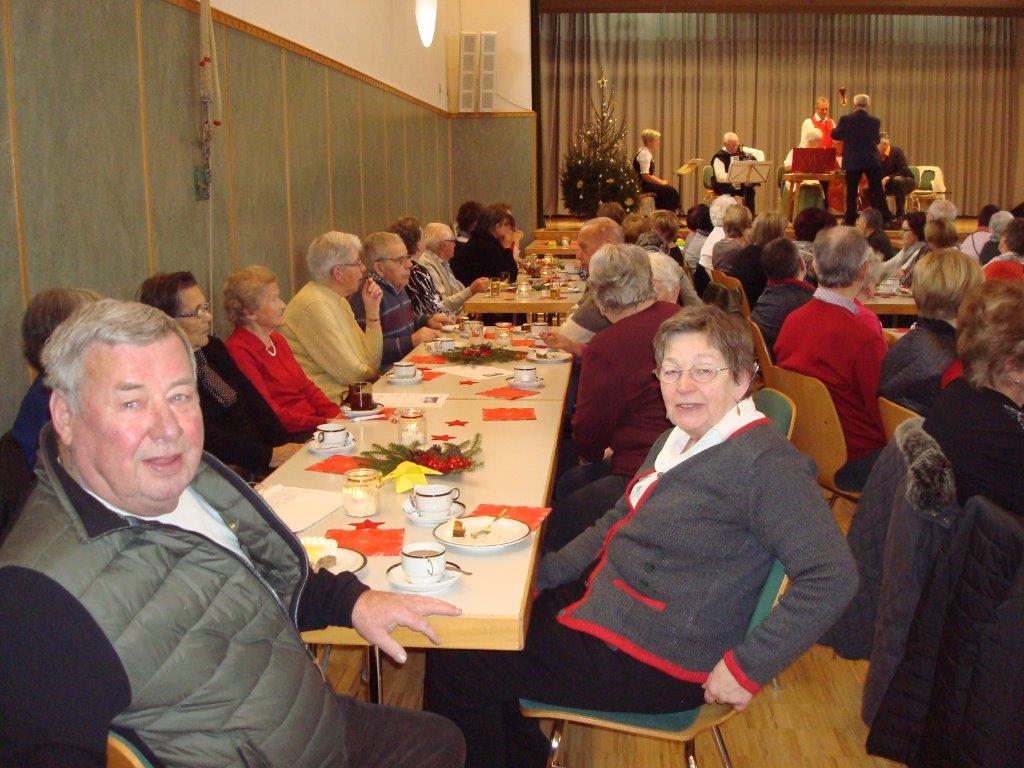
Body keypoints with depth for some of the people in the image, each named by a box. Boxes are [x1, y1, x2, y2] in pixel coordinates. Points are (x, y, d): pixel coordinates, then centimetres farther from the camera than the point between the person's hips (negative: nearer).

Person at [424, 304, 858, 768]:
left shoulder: (765, 464, -21)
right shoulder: (680, 438, 9)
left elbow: (832, 576, -27)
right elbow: (620, 520, 19)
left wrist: (748, 668, -25)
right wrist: (538, 574, 11)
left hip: (645, 659, -9)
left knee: (455, 664, -5)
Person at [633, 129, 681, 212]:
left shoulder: (647, 153, 16)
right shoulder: (644, 154, -16)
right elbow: (645, 175, -24)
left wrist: (661, 180, 7)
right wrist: (660, 182, -14)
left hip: (644, 183, 10)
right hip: (642, 185, -10)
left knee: (671, 190, 9)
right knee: (671, 191, -15)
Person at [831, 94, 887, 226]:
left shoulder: (846, 119, -9)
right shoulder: (875, 121, -2)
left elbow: (835, 135, 5)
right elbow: (876, 139, 12)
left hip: (853, 161, -2)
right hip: (872, 161, 2)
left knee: (851, 192, 6)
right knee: (877, 191, 8)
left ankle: (850, 221, 7)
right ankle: (886, 219, 10)